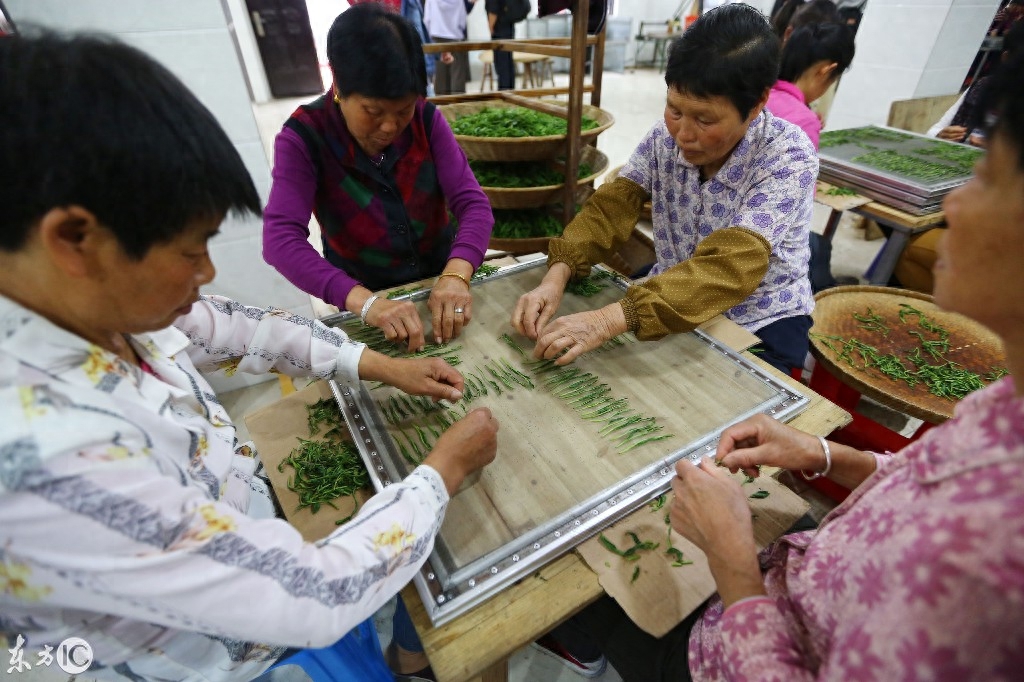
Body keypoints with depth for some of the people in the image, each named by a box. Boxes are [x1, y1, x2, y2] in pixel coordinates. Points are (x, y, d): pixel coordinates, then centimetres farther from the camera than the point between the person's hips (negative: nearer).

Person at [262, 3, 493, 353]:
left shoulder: (426, 119, -8)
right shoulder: (303, 138, -15)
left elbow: (473, 203, -15)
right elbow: (280, 239, -26)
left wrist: (456, 275, -34)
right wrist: (365, 302, -41)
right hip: (363, 293, -1)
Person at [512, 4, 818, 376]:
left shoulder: (788, 156, -22)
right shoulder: (665, 137, -9)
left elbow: (731, 268, -34)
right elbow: (609, 208, -11)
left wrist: (610, 318, -46)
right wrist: (556, 276, -31)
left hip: (759, 324, -2)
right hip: (673, 304, 3)